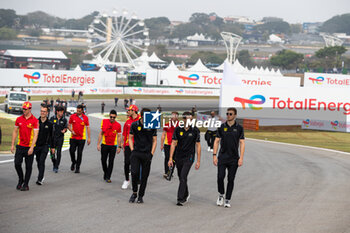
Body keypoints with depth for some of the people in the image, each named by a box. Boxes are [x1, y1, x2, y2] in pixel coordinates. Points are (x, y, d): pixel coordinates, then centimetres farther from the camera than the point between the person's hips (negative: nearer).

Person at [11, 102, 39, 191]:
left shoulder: (34, 120, -7)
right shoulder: (19, 119, 5)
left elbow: (35, 135, -11)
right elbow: (15, 132, 11)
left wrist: (31, 148, -17)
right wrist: (12, 145, 6)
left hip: (29, 147, -3)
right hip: (20, 146, 3)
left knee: (28, 166, 2)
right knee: (17, 164, -3)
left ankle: (26, 184, 12)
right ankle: (20, 179, 20)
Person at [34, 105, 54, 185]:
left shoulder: (49, 124, 0)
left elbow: (51, 136, 6)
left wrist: (52, 147, 8)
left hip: (45, 146, -3)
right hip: (36, 145, 3)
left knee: (42, 162, -12)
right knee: (38, 162, 11)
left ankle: (40, 179, -13)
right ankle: (41, 176, 27)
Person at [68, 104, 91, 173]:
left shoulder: (85, 118, -1)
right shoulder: (72, 116, 0)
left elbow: (88, 127, 4)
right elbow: (69, 125, 10)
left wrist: (89, 138, 0)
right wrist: (72, 131, -10)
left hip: (82, 138, -1)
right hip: (73, 137, 1)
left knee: (80, 153, -1)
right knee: (71, 151, -6)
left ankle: (77, 167, 10)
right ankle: (73, 162, 24)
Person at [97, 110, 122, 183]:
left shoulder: (118, 125, -3)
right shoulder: (104, 122, -1)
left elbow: (119, 136, 4)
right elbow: (101, 133, 5)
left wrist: (119, 147, -1)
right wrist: (98, 144, 2)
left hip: (113, 146, -1)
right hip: (104, 145, 1)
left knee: (111, 162, -2)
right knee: (103, 160, 6)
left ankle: (108, 177, 4)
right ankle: (105, 173, 31)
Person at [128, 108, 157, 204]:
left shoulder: (152, 126, 2)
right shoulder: (134, 125, 1)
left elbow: (154, 141, 8)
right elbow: (130, 138, 9)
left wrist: (151, 153, 0)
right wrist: (132, 150, -1)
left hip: (147, 154, 1)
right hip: (136, 153, -1)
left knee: (144, 176, 3)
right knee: (134, 172, -14)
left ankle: (140, 196, 16)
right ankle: (134, 192, 8)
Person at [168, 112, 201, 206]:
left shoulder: (195, 130, -3)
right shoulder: (178, 129, 1)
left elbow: (198, 146, 1)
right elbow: (173, 144, 2)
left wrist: (198, 161, -2)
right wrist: (170, 158, -3)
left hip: (189, 157, -3)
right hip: (178, 157, 3)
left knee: (183, 177, -16)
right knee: (181, 178, 14)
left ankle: (180, 199, -15)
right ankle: (186, 195, 36)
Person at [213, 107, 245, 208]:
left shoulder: (239, 128, 2)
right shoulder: (222, 127, 5)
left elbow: (242, 143, 0)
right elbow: (216, 141, 6)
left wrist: (241, 158, -8)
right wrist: (214, 155, -2)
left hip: (234, 158, 0)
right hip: (222, 157, 0)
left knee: (231, 179, 2)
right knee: (220, 177, -10)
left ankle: (227, 200, 11)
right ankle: (221, 195, 14)